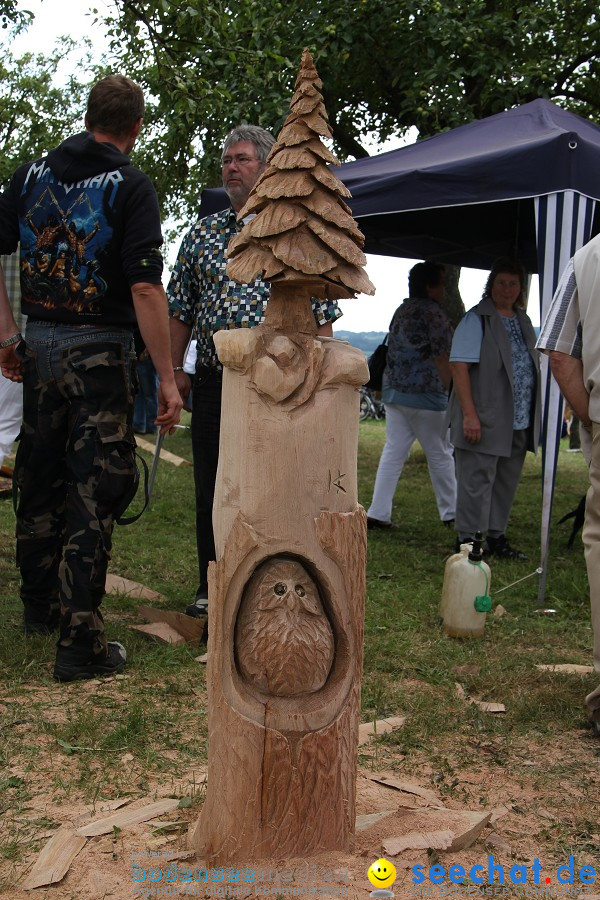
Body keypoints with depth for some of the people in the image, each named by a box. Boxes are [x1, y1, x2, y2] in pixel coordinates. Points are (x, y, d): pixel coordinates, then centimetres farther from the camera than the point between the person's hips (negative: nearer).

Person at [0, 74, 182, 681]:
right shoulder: (131, 186, -8)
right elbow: (145, 288, -16)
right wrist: (167, 379, -14)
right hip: (101, 353, -5)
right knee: (94, 493, 0)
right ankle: (80, 642, 2)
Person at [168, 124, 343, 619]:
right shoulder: (203, 233, 13)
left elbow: (323, 315, 2)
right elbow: (180, 309, 14)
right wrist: (176, 369, 6)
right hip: (213, 383, 3)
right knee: (211, 489, 9)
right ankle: (211, 590, 22)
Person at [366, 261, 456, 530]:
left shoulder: (401, 311, 15)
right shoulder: (434, 312, -10)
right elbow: (441, 359, -12)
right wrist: (448, 391, -4)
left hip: (392, 389, 7)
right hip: (424, 394, -7)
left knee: (393, 452, 7)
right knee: (440, 454, 6)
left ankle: (378, 513, 3)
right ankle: (451, 512, 18)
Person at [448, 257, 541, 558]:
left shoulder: (523, 321, 16)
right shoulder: (476, 319, -7)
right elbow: (459, 365, -15)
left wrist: (533, 416, 14)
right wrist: (469, 414, -22)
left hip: (519, 422, 7)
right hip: (483, 421, -7)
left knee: (507, 483, 12)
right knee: (477, 481, -4)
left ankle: (496, 536, 23)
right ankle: (469, 541, 6)